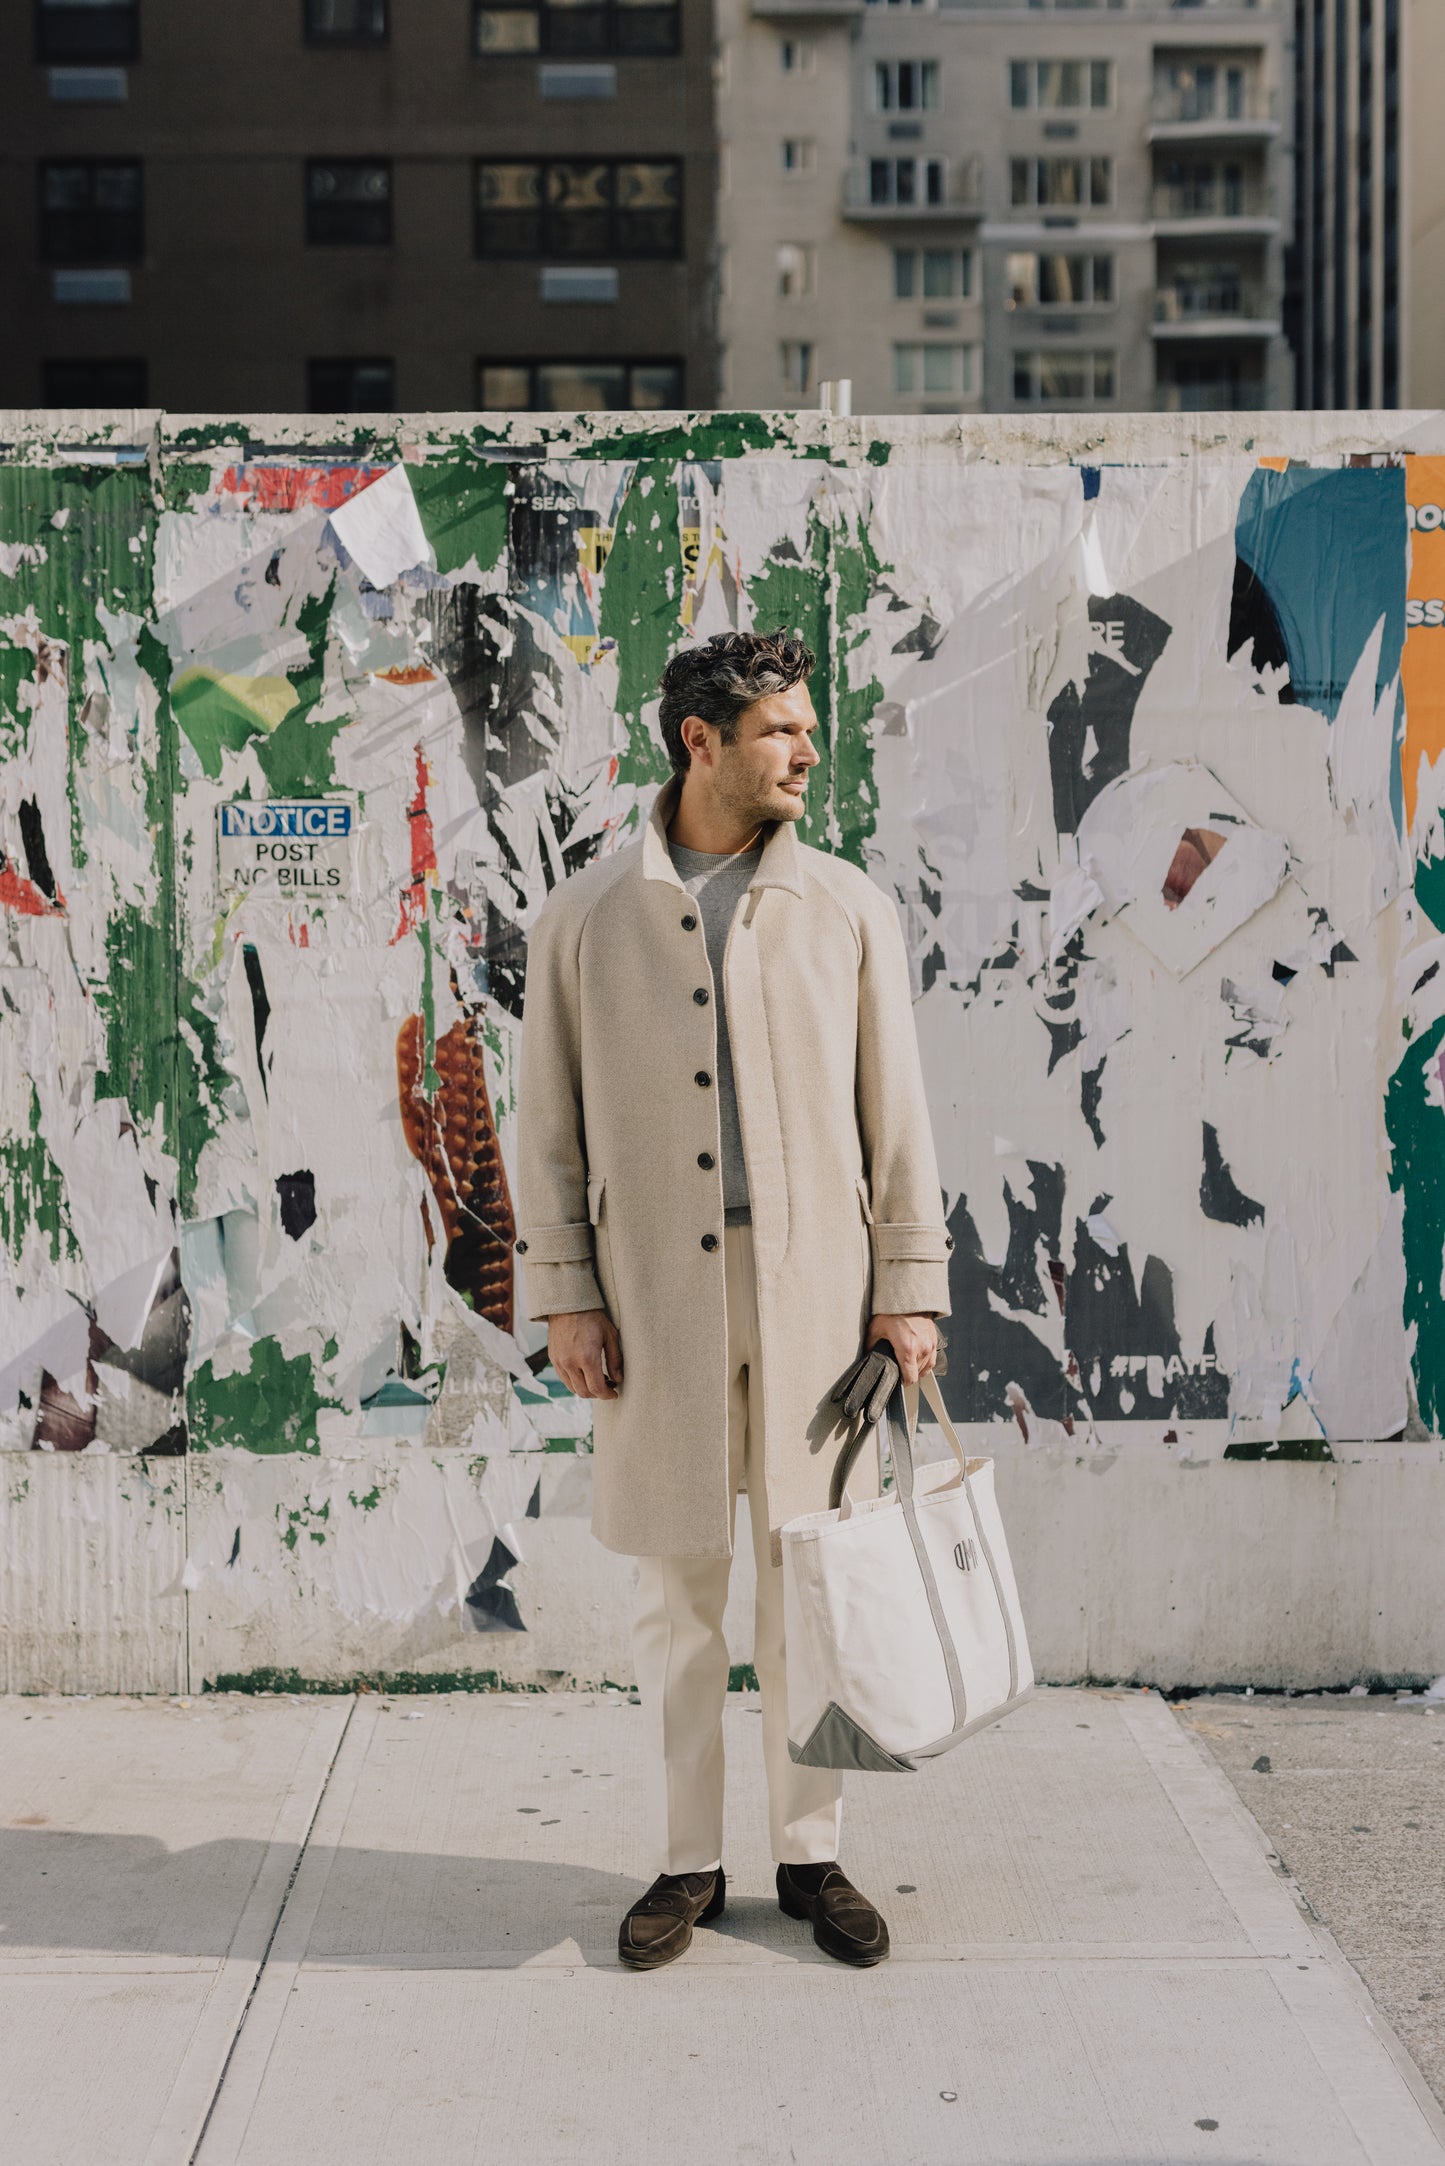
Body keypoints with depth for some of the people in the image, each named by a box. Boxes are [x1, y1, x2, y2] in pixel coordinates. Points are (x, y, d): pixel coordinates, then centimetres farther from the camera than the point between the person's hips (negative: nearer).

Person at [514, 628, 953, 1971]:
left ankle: (812, 1858, 23)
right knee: (675, 1589, 8)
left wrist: (910, 1290, -1)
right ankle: (685, 1864, 22)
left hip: (815, 1291, 1)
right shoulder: (584, 919, 3)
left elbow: (897, 1116, 4)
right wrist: (563, 1296, -2)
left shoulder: (848, 912, 4)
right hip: (654, 1299, 0)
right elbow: (548, 1124, 4)